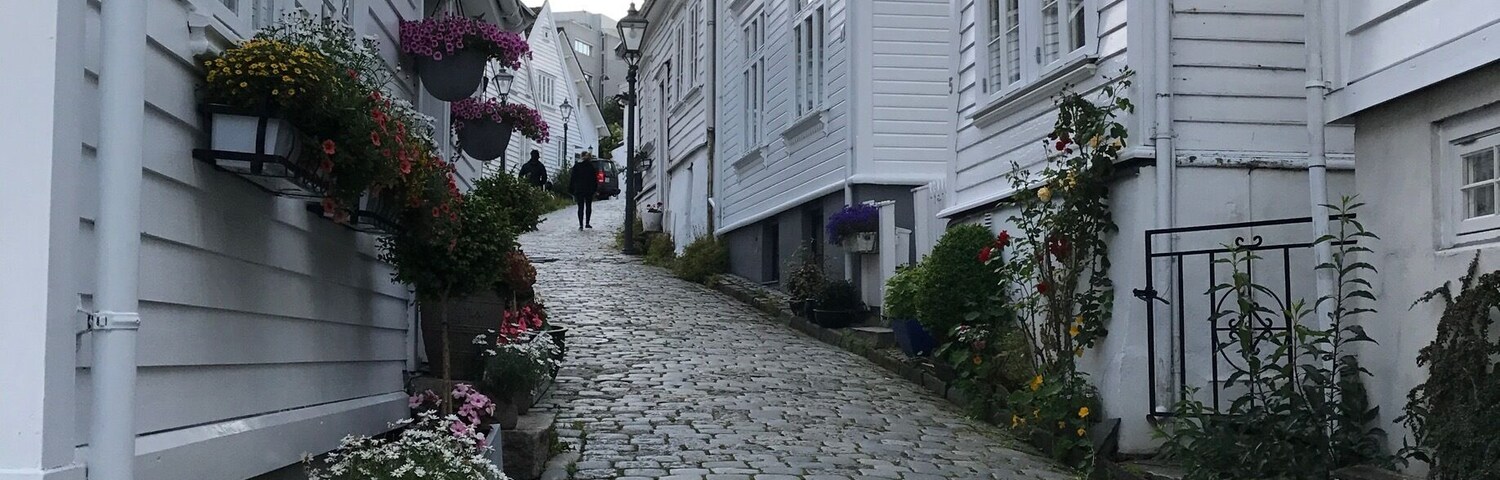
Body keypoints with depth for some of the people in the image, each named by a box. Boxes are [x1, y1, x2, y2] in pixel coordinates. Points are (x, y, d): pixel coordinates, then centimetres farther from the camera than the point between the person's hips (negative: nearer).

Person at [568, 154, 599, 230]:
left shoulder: (575, 166, 3)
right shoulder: (590, 165, -1)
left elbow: (572, 180, 4)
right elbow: (594, 178, -1)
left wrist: (572, 192, 8)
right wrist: (595, 189, 4)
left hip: (578, 190, 1)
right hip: (589, 189, -1)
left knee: (580, 207, 2)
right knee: (588, 206, 13)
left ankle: (581, 225, -7)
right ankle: (587, 223, 11)